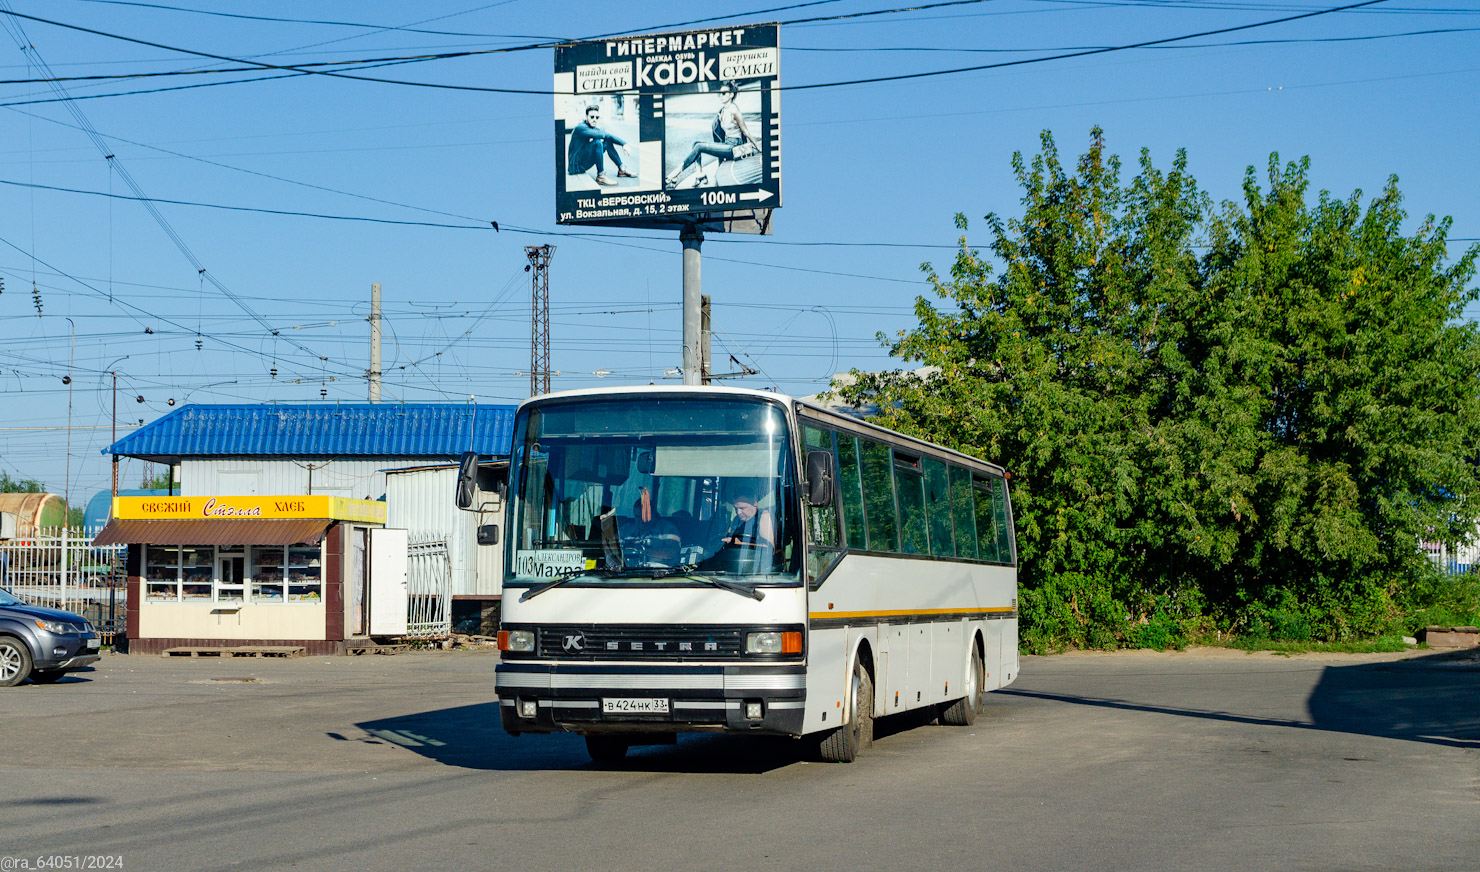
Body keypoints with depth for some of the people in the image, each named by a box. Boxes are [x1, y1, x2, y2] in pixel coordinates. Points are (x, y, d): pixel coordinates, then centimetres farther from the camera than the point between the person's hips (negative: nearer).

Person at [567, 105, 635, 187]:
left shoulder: (595, 127, 8)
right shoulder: (580, 128, -20)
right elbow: (601, 135, -32)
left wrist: (624, 143, -5)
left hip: (585, 163, 9)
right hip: (576, 166, -9)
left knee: (608, 141, 13)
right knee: (597, 142, -28)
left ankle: (621, 169, 16)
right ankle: (601, 176, -25)